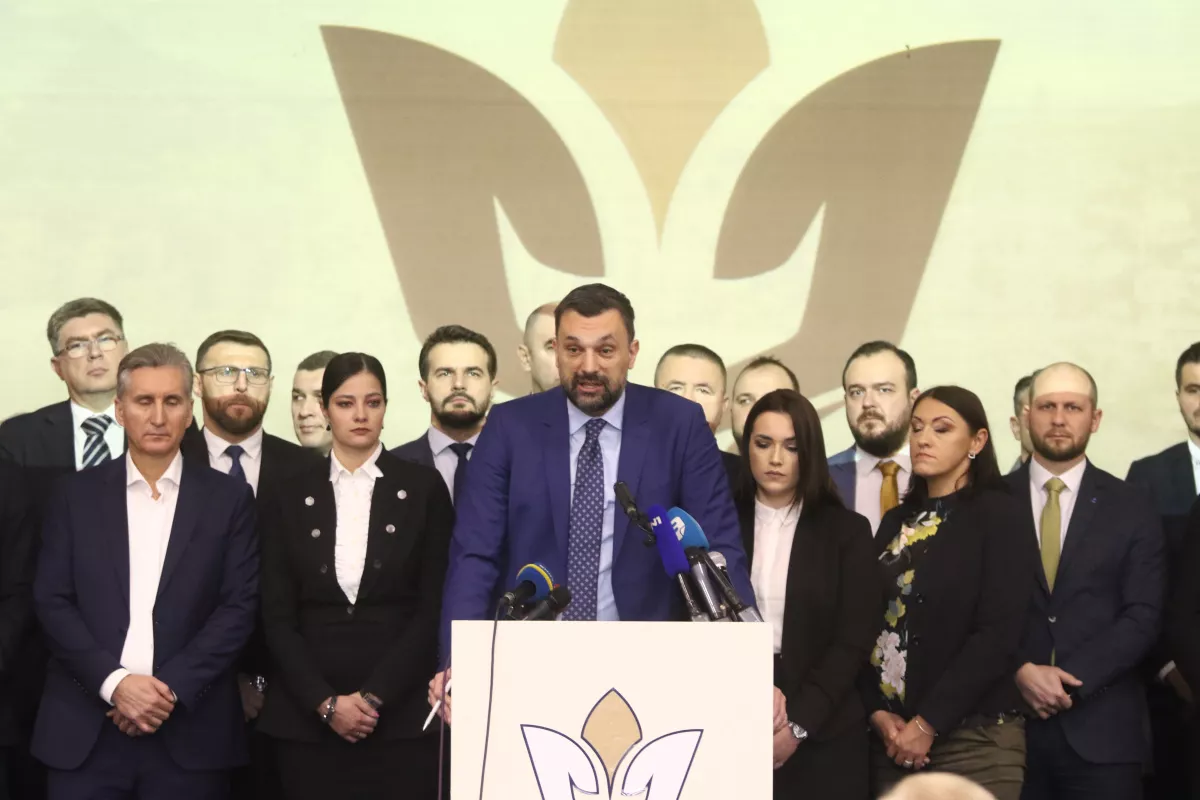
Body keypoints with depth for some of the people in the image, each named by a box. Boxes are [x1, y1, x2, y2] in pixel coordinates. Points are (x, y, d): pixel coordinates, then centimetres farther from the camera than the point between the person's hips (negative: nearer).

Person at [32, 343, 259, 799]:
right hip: (85, 731, 1)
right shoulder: (77, 494, 8)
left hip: (190, 733, 0)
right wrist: (114, 683, -10)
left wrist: (172, 688, -10)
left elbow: (240, 606, -1)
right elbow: (52, 601, 2)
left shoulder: (228, 498, 5)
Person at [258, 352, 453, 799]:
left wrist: (374, 696, -9)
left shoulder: (423, 489, 4)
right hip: (308, 719, 1)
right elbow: (278, 618, 5)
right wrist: (325, 702, -8)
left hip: (401, 716, -1)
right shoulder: (292, 499, 8)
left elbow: (434, 608, 0)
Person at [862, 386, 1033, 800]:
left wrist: (928, 723, -14)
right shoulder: (897, 522, 14)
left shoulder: (999, 514, -4)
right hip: (892, 738, 5)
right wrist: (878, 712, -6)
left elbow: (998, 634, -13)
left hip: (975, 739, -5)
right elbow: (872, 624, 10)